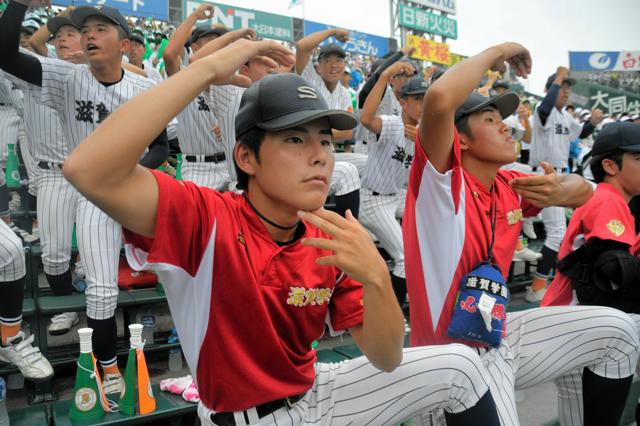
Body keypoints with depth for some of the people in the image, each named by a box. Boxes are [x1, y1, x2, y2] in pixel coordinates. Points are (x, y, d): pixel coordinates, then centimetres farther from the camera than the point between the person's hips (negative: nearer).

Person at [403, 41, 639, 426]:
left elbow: (584, 191, 18)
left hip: (502, 334, 8)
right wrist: (498, 51, -16)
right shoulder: (443, 179, -16)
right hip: (454, 353, -8)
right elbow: (440, 99, -33)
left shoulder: (510, 185, 6)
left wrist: (564, 191, -8)